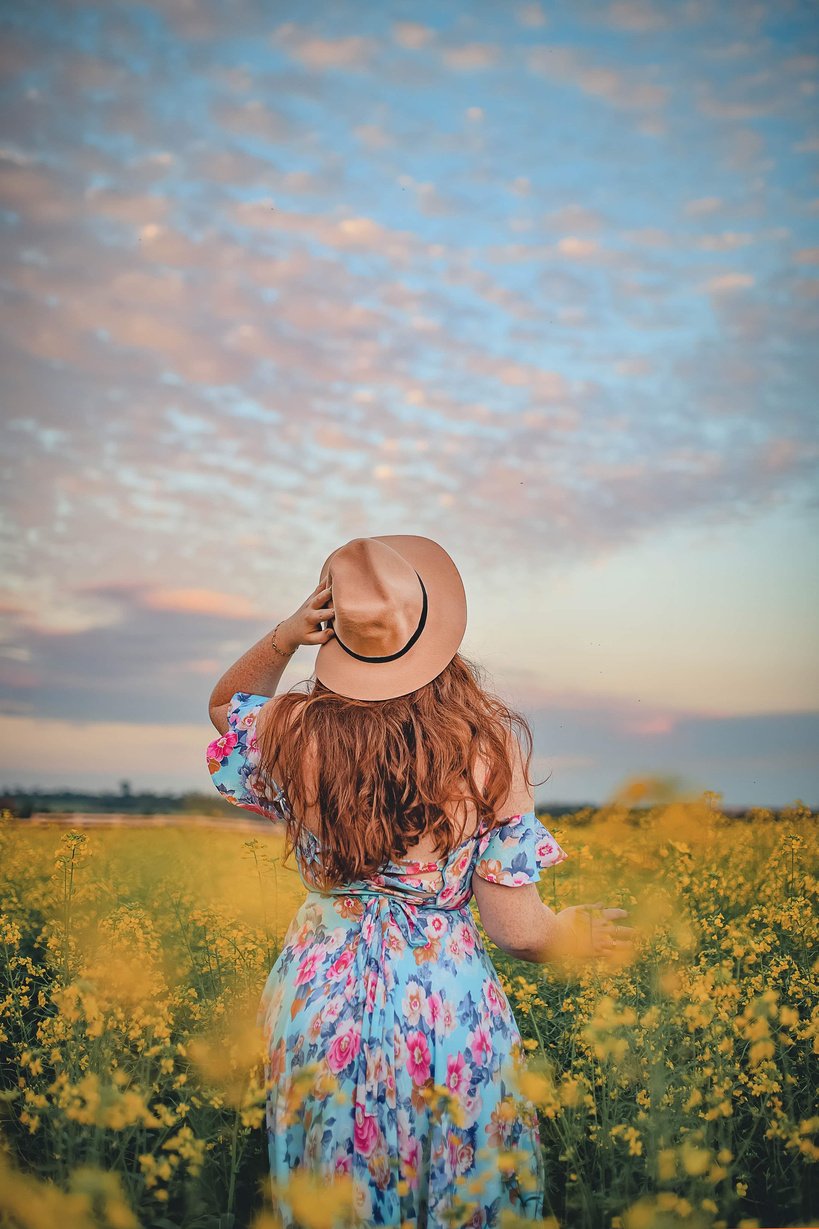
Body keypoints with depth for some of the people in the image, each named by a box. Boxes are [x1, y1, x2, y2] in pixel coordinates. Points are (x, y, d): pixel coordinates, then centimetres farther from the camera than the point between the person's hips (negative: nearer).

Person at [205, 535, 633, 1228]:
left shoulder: (295, 733, -14)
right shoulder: (488, 747, -17)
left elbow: (225, 706, 12)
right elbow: (516, 931, -11)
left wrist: (283, 637, -6)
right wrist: (568, 932, 11)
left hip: (322, 1002, 2)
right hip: (450, 1008, -1)